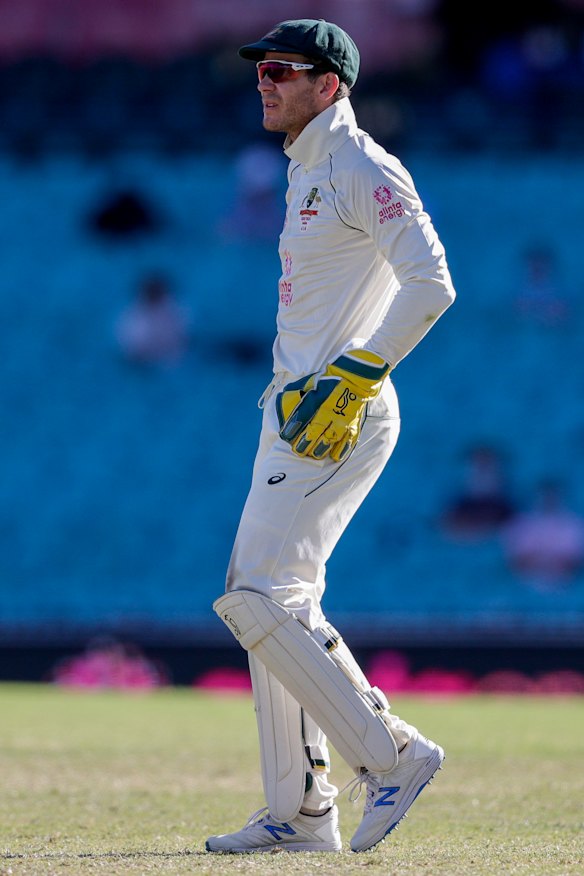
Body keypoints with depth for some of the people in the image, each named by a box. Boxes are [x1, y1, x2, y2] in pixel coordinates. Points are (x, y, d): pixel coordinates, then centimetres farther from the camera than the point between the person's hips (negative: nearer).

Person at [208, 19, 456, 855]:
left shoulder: (363, 169, -12)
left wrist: (350, 380, -24)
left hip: (342, 419, -10)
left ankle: (390, 753, -7)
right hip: (295, 412, 10)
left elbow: (430, 283, -22)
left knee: (257, 598, -15)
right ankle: (302, 813, 13)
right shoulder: (307, 173, 18)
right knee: (273, 599, 9)